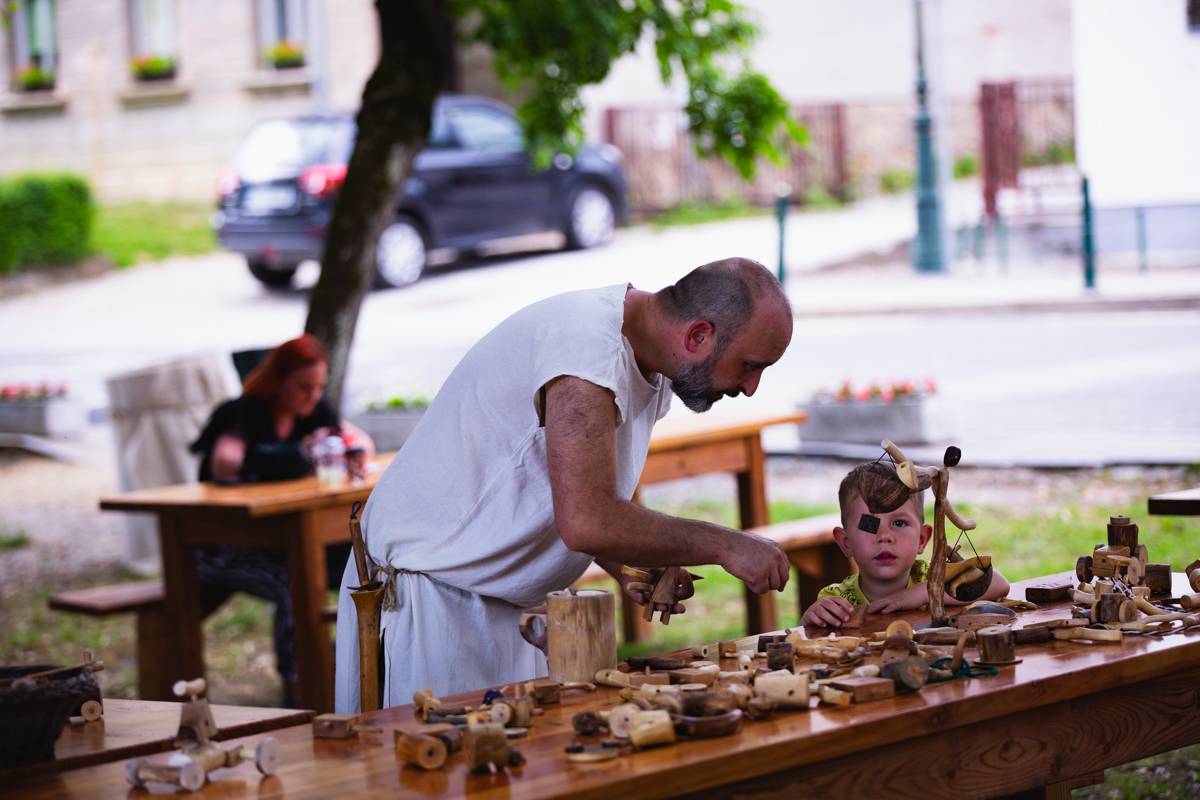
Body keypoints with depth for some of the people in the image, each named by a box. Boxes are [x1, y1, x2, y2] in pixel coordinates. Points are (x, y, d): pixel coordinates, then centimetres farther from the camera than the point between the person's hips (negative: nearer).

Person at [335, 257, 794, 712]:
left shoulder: (652, 374, 7)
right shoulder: (587, 344, -25)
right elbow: (586, 522, -32)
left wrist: (630, 570, -2)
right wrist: (724, 546, -23)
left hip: (503, 607, 9)